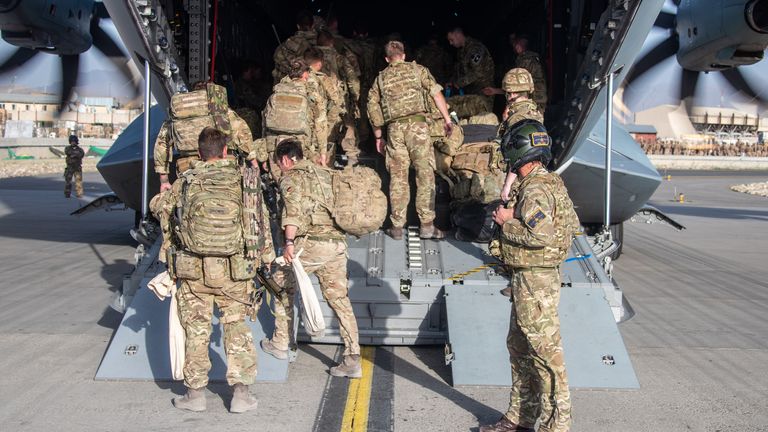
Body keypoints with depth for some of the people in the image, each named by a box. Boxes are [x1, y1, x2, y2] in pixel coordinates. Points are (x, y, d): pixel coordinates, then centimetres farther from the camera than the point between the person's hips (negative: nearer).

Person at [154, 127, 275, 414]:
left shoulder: (186, 181, 0)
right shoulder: (242, 181, -1)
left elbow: (159, 207, 15)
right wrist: (267, 255, 15)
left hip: (193, 271, 0)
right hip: (233, 272, 0)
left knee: (196, 330, 10)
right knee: (237, 328, 10)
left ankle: (195, 393, 17)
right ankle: (240, 393, 10)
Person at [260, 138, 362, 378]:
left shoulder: (291, 178, 2)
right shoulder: (325, 173, 25)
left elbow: (293, 210, -15)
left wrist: (289, 242, -22)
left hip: (312, 242, -6)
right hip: (338, 242, 6)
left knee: (282, 285, 15)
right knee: (340, 299, 6)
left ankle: (280, 344, 19)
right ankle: (353, 360, 2)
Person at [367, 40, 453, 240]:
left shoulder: (381, 77, 15)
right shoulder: (417, 69, 10)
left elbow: (372, 108, 15)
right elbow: (436, 93, -1)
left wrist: (378, 136, 23)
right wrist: (447, 119, 1)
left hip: (394, 128, 2)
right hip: (417, 124, -2)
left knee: (398, 178, 9)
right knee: (425, 174, 1)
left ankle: (397, 226, 11)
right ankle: (427, 225, -1)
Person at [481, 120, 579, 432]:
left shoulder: (534, 189, -18)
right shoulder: (553, 183, 12)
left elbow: (540, 235, -29)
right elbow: (573, 225, 19)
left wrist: (507, 222, -14)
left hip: (533, 280, -11)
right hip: (528, 280, 11)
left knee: (545, 353, -4)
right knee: (519, 347, 18)